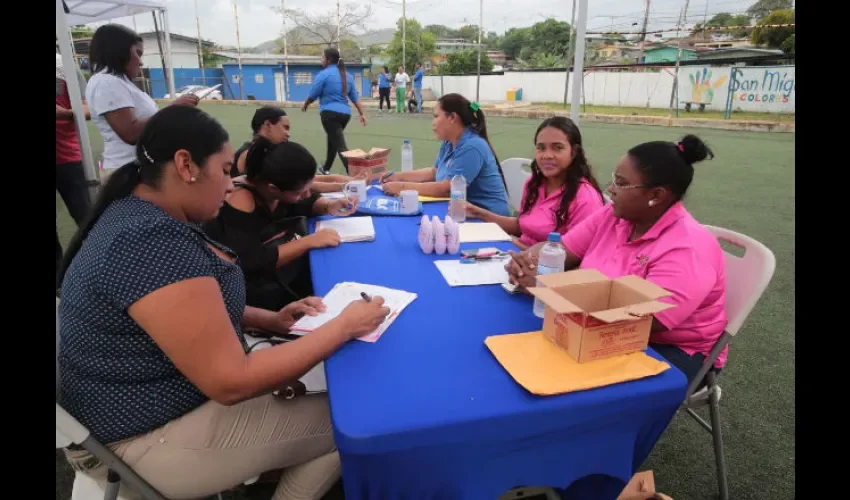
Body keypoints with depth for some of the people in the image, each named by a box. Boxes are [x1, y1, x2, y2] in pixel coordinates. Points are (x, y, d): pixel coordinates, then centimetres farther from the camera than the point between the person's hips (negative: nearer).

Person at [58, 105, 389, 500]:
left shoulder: (140, 215, 2)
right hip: (154, 436, -9)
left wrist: (270, 320, -1)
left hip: (155, 397, 10)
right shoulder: (153, 243, -31)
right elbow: (232, 383, -30)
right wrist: (344, 326, -22)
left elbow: (191, 305, 13)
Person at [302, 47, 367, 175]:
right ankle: (326, 169, 41)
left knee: (341, 146, -11)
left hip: (330, 113, -8)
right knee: (333, 140, 26)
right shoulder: (348, 76, 13)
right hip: (345, 113, 8)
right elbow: (355, 97, 11)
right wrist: (362, 114, 10)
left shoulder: (323, 74, -7)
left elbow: (312, 95, -2)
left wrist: (305, 105, 16)